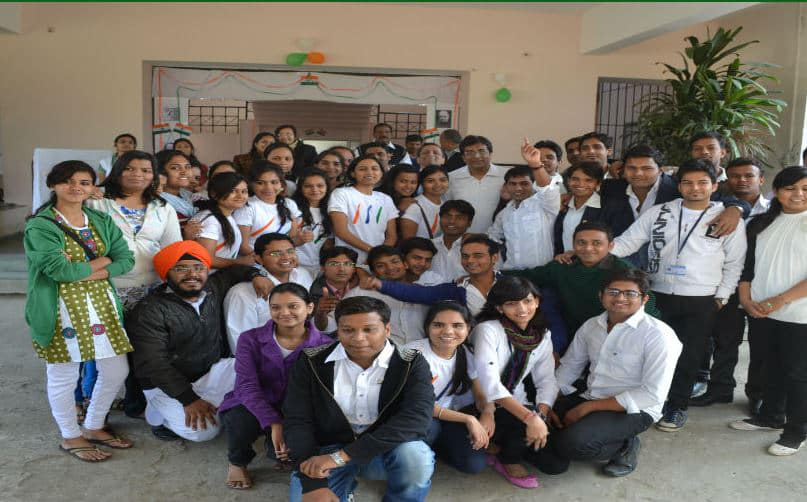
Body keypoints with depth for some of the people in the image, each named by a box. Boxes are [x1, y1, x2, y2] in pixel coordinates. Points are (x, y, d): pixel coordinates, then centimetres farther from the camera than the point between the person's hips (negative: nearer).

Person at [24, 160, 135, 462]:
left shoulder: (101, 221, 9)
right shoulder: (40, 226, -8)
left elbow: (126, 260, -1)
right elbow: (59, 270, -20)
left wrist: (84, 273, -14)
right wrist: (102, 260, -9)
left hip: (102, 303, 6)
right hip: (62, 308, -6)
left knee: (117, 370, 9)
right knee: (64, 376, 6)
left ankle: (93, 428, 31)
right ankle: (70, 437, 26)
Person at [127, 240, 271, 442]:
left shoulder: (213, 289, 1)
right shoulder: (149, 310, -17)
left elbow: (232, 270, 22)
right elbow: (153, 363, -22)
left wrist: (255, 275, -1)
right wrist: (189, 400, -28)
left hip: (213, 370, 5)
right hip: (169, 384, -5)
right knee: (203, 431, -24)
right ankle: (159, 412, 5)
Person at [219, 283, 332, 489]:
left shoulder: (324, 345, -11)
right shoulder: (250, 339, -10)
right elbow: (247, 386, -20)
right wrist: (274, 424, -35)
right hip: (250, 407, 0)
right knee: (242, 422, -35)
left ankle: (281, 453, 12)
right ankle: (237, 462, 3)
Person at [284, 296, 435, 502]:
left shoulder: (412, 364, -11)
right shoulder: (311, 362, -6)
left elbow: (416, 419, -25)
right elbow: (297, 421, -10)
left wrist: (341, 456, -31)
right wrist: (314, 485, -24)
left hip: (385, 449, -1)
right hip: (328, 448, 2)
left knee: (415, 455, -32)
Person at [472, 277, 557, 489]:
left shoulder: (542, 335, 3)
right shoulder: (487, 330, -18)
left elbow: (547, 381, 1)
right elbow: (489, 383, -27)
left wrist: (541, 414, -19)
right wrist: (530, 417, -34)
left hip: (516, 406, 6)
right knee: (530, 419, -31)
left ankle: (504, 443, 15)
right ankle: (508, 460, 0)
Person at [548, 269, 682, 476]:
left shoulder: (659, 335, -15)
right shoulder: (591, 326, 5)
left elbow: (653, 395, -19)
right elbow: (568, 367, 13)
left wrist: (589, 407, -20)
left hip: (634, 410, -6)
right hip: (589, 397, 6)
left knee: (572, 443, -29)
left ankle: (623, 447, 0)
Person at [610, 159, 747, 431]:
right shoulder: (659, 212, 2)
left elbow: (734, 263, 5)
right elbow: (627, 242, -2)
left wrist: (721, 297, 0)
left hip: (701, 301, -1)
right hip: (659, 295, 1)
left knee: (688, 355, 7)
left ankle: (677, 406, 25)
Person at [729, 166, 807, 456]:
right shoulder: (760, 224, 9)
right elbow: (747, 264, 12)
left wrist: (781, 300, -16)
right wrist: (746, 300, -1)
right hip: (761, 313, 4)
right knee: (771, 368, 17)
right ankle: (771, 416, 34)